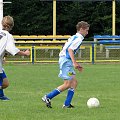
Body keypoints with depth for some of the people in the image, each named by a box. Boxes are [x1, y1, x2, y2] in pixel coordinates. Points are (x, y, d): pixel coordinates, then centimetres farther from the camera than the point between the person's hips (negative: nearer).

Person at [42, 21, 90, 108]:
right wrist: (74, 62, -25)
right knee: (67, 84, -10)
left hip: (65, 60, 10)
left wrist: (76, 64, 25)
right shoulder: (79, 38, -10)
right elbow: (70, 49, -22)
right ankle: (47, 97, -6)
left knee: (74, 82, 5)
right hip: (66, 61, -10)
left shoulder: (74, 37, 21)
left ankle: (67, 104, 1)